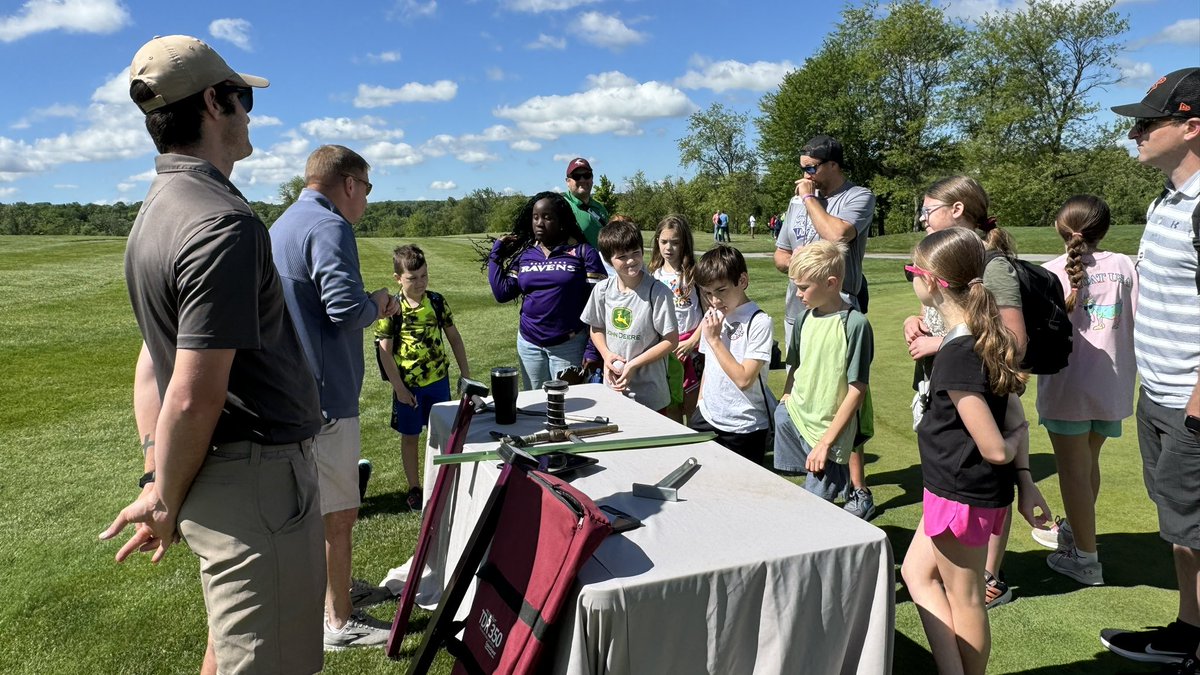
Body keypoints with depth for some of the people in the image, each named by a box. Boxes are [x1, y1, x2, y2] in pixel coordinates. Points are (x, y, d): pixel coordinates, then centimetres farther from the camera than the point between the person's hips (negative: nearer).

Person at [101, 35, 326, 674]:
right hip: (257, 477, -10)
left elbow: (152, 362, 13)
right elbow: (194, 398, -23)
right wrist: (167, 505, -8)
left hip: (212, 474, 10)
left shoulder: (157, 210, 12)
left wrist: (156, 480, 13)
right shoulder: (223, 222, -21)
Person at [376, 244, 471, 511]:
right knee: (410, 437, 10)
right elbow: (385, 352, -9)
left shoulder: (437, 301, -1)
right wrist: (399, 388, -11)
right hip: (408, 384, -3)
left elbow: (454, 338, 7)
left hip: (439, 379, 3)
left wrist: (465, 374, 5)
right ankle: (414, 489, 24)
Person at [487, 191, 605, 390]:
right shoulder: (523, 254, 6)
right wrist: (496, 254, 4)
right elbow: (502, 293, 5)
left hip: (569, 345, -4)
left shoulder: (582, 252, -7)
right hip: (529, 344, 4)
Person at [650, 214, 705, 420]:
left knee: (693, 409, 1)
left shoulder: (694, 273, -3)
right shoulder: (654, 275, 8)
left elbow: (708, 312, -6)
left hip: (691, 347, -3)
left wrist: (692, 342, -12)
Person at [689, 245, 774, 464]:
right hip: (706, 419, 6)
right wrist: (701, 402, 12)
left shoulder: (759, 322, -15)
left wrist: (714, 339, -19)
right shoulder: (712, 317, 5)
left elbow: (744, 379, -22)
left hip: (744, 428, -6)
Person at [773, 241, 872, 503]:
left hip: (827, 431, -6)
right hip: (793, 418, 6)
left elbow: (856, 391, -14)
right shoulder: (805, 318, 4)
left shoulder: (855, 324, -14)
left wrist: (826, 442, -15)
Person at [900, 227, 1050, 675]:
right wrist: (1025, 482, 8)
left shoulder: (956, 357, -26)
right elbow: (1016, 418, 5)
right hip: (967, 488, 9)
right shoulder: (985, 337, 2)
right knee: (917, 572, 20)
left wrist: (1011, 445, -1)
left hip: (961, 494, -9)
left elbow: (995, 449, -23)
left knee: (963, 597, 9)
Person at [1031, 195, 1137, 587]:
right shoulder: (1123, 266, -1)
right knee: (1089, 462, 21)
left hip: (1068, 387, -4)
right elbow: (1137, 324, 1)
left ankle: (1086, 558, 14)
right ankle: (1074, 531, 40)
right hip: (1112, 386, 5)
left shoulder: (1054, 270, -10)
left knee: (1073, 470, 7)